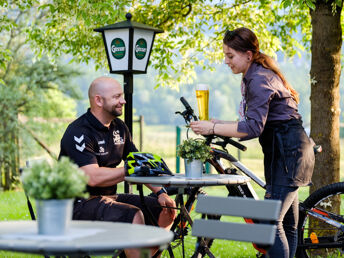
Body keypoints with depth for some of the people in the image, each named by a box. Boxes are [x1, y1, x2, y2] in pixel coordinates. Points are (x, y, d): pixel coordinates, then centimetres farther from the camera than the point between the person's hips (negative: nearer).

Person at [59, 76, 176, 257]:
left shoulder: (119, 127, 11)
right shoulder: (79, 132, -16)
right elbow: (93, 178, -27)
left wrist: (160, 192, 0)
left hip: (109, 198, 9)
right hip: (81, 204, -9)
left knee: (166, 211, 2)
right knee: (134, 216, -31)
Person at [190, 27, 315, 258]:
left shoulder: (259, 79, -16)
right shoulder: (253, 78, 15)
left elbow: (254, 127, -26)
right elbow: (257, 123, 15)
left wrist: (213, 128, -23)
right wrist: (218, 124, 6)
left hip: (289, 152, -11)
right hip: (285, 152, 11)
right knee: (287, 225, 13)